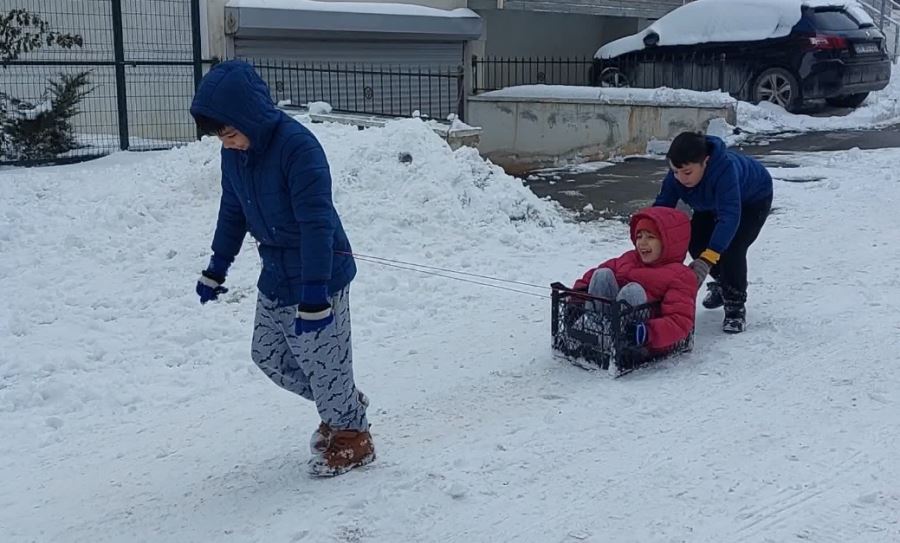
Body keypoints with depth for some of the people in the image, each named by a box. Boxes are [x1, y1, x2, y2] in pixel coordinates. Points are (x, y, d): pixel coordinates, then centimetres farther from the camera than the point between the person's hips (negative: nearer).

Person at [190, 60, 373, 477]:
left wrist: (314, 295, -30)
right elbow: (233, 212, 14)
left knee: (322, 362, 1)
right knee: (268, 355, 16)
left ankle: (353, 436, 23)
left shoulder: (297, 146, -26)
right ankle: (341, 407, 34)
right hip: (275, 274, 9)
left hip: (319, 276, -8)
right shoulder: (234, 153, -1)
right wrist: (216, 268, 21)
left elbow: (317, 224, -28)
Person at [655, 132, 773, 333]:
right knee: (695, 242, -5)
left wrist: (707, 260, -64)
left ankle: (736, 305, -8)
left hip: (753, 200, -6)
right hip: (713, 203, 6)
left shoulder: (725, 169, -48)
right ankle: (722, 283, 24)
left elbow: (729, 216, -55)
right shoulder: (676, 174, -30)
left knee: (732, 247, -26)